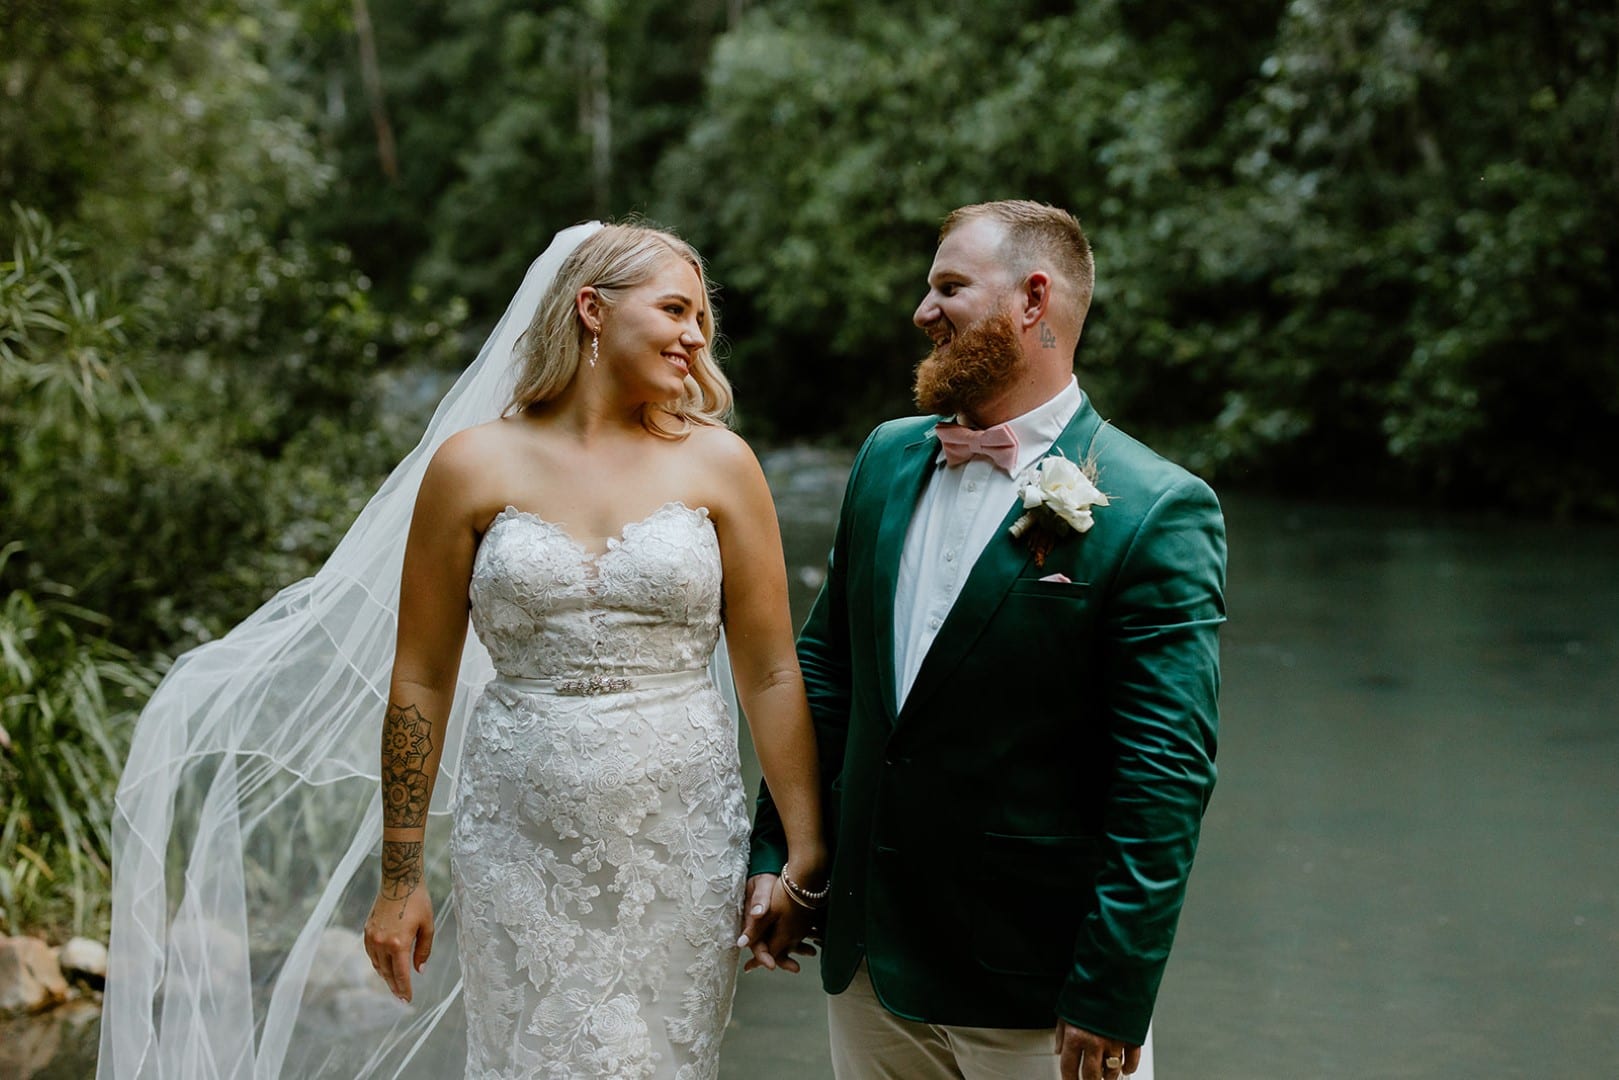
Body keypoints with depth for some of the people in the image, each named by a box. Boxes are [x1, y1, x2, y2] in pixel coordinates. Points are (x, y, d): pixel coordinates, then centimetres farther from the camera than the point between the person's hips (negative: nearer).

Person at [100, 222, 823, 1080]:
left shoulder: (716, 463, 2)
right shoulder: (473, 465, 0)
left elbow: (771, 673, 2)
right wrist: (399, 878, 3)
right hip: (521, 842, -1)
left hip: (681, 846, 1)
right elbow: (419, 680, 3)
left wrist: (807, 858, 0)